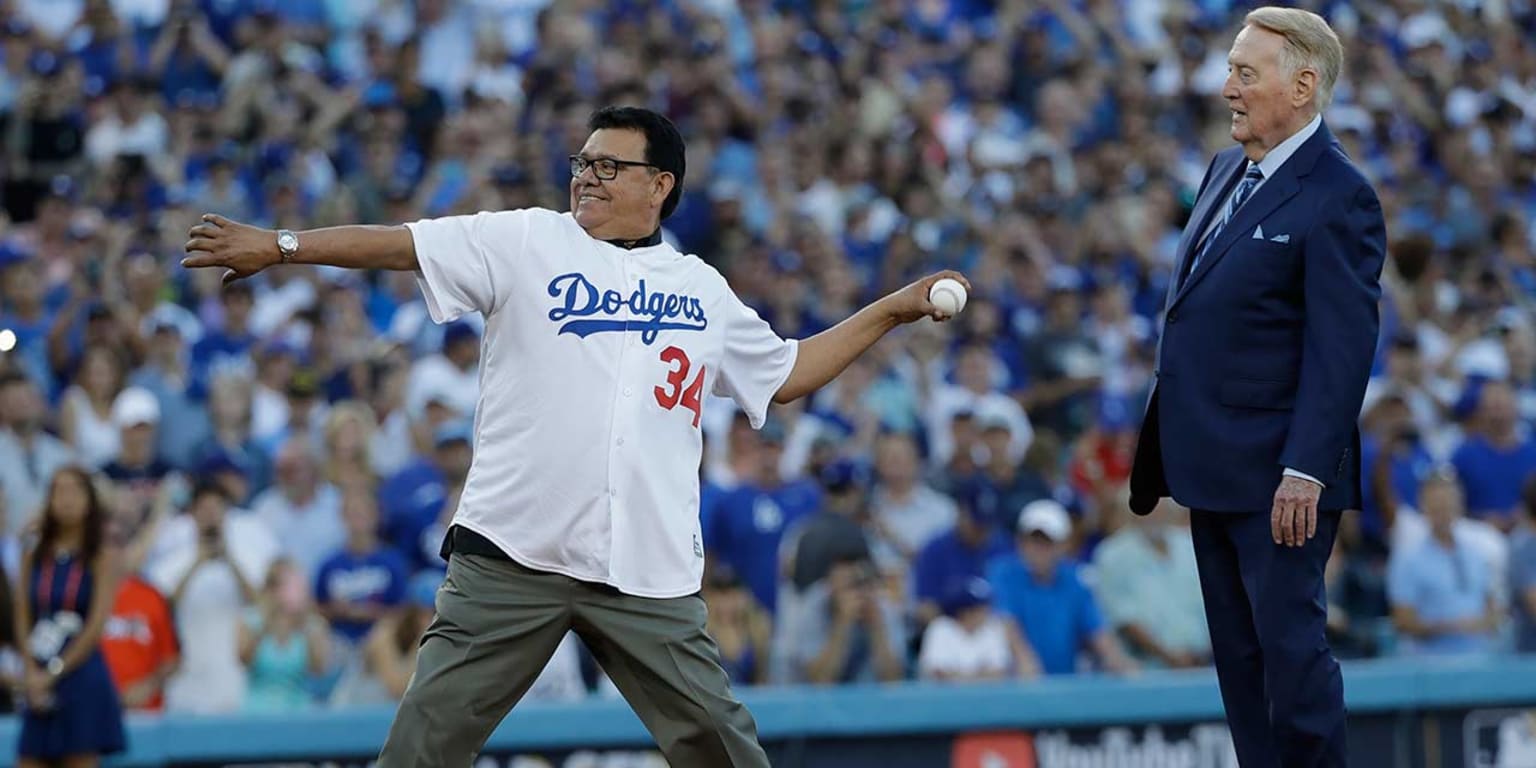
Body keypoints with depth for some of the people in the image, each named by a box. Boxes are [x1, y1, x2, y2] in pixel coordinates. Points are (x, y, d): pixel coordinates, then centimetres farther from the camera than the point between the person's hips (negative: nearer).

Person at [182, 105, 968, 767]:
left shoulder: (702, 291, 14)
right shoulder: (526, 242, 6)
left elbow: (782, 375, 27)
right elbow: (401, 245, -2)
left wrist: (891, 311, 24)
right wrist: (278, 245, -10)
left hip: (650, 574, 2)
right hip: (511, 559, -2)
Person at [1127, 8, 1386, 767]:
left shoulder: (1336, 196, -14)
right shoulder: (1225, 170, 13)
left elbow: (1341, 347, -18)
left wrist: (1306, 471, -22)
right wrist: (1167, 450, 17)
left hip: (1279, 478, -9)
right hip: (1216, 469, 9)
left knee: (1290, 645, -5)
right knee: (1239, 652, 11)